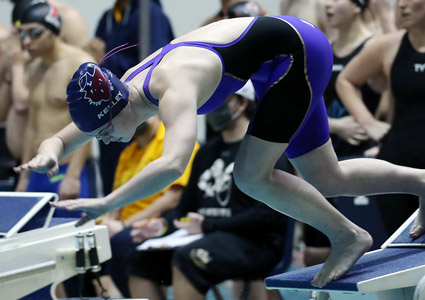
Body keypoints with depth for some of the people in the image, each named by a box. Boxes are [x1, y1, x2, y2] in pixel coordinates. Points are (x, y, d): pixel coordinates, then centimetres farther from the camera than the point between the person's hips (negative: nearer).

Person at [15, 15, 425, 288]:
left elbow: (173, 164, -52)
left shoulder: (173, 92, -35)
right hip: (283, 57, 9)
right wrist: (49, 154, -25)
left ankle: (348, 236, 4)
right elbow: (59, 139, -1)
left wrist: (106, 204, -51)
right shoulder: (119, 92, -8)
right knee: (328, 181, 15)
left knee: (252, 176, -12)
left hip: (294, 52, -9)